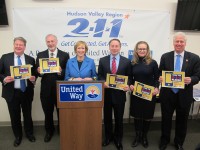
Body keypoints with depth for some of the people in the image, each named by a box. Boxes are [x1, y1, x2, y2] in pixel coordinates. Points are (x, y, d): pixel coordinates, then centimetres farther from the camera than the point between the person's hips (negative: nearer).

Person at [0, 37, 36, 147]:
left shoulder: (31, 59, 4)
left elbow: (34, 75, 6)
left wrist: (33, 78, -16)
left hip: (26, 92, 1)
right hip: (11, 92, 0)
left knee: (27, 115, 15)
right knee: (15, 116, 12)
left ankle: (29, 134, 37)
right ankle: (18, 136, 34)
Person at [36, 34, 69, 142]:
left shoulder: (65, 55, -2)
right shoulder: (40, 55, 4)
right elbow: (37, 71, 2)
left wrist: (61, 71, -25)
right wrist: (39, 72, -20)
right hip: (46, 89, 2)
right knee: (47, 112, 17)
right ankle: (49, 131, 40)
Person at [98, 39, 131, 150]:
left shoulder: (126, 61, 0)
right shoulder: (103, 60, 4)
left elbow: (129, 77, 2)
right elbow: (99, 75, 4)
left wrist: (128, 86, -16)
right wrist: (103, 82, -15)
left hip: (119, 93, -1)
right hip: (106, 93, 1)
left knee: (119, 118, 13)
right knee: (107, 117, 16)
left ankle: (118, 139, 33)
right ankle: (108, 136, 37)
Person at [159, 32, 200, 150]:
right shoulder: (165, 57, 0)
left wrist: (190, 80, -26)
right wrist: (160, 78, -20)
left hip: (184, 95, 0)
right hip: (167, 94, 1)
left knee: (182, 120, 16)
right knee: (166, 119, 15)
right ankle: (164, 140, 38)